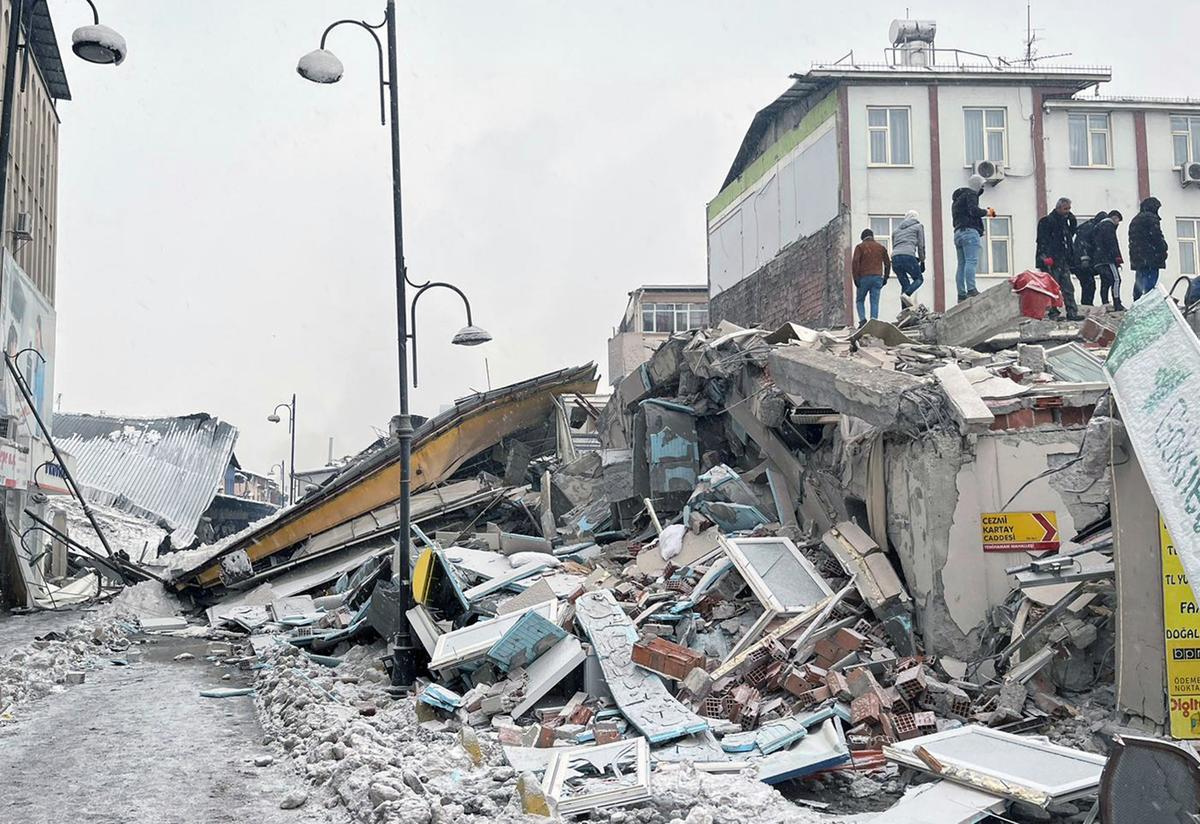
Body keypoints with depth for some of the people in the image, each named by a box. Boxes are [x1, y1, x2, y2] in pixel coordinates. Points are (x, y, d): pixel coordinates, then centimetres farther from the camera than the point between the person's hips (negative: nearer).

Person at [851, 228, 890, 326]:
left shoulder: (860, 247, 4)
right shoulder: (881, 247, 15)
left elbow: (855, 262, -8)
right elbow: (888, 263, 14)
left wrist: (855, 278, -7)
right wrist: (885, 278, 18)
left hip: (864, 277, -2)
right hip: (878, 277, 2)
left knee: (860, 300, 10)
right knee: (875, 302, 0)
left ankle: (862, 319, -9)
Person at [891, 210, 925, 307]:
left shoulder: (896, 229, 28)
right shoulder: (918, 226, 16)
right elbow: (921, 246, 10)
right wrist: (922, 262, 19)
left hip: (895, 258, 5)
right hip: (908, 256, -5)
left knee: (905, 284, 12)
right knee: (919, 278, 12)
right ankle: (906, 294, -18)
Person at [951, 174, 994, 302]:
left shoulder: (957, 197, 30)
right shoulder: (971, 194, 1)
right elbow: (974, 210, -15)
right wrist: (986, 212, 1)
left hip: (958, 233, 9)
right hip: (969, 231, -9)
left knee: (962, 265, 1)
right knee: (972, 261, -18)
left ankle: (961, 295, -6)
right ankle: (971, 290, -31)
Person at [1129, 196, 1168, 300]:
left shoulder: (1134, 220, 23)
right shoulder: (1151, 217, -5)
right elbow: (1157, 236, -14)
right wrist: (1163, 250, -6)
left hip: (1136, 257, 9)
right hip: (1150, 256, -9)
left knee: (1139, 283, 11)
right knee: (1150, 284, -13)